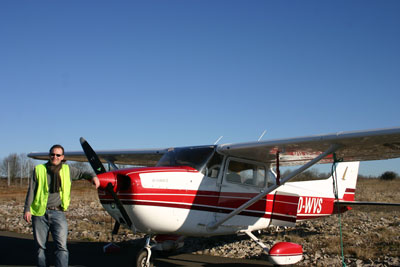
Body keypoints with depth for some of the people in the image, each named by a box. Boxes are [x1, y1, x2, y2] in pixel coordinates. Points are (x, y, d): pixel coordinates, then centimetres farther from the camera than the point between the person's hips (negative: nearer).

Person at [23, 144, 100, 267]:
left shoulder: (67, 169, 10)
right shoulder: (39, 169, 7)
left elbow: (80, 173, 24)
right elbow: (31, 190, 7)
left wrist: (93, 176, 4)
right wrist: (27, 209, 1)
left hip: (58, 213, 0)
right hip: (40, 213, 0)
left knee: (62, 246, -12)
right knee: (40, 246, 8)